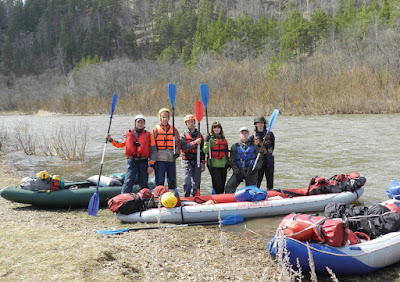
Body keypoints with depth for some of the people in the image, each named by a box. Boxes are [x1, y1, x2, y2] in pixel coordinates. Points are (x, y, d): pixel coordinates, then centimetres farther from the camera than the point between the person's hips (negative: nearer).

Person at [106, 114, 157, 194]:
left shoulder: (148, 135, 3)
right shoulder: (128, 133, 8)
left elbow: (153, 150, 2)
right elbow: (119, 144, 15)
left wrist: (151, 165, -4)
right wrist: (110, 139, -2)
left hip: (143, 162, 0)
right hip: (131, 162, 0)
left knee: (144, 184, 8)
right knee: (128, 182, -8)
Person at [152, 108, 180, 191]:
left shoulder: (174, 130, 12)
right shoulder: (155, 130, 5)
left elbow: (178, 143, 13)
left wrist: (177, 152, -5)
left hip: (171, 158, 2)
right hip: (160, 159, -2)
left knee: (172, 180, 8)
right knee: (159, 180, -2)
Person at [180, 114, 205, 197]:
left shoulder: (199, 134, 12)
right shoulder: (183, 135, 3)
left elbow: (202, 150, 14)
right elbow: (184, 147, -14)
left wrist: (203, 163, 9)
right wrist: (195, 143, -20)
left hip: (197, 161, 3)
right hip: (187, 161, -3)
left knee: (196, 183, 4)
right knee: (187, 182, -10)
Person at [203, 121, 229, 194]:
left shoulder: (223, 139, 15)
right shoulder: (210, 138, -5)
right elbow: (205, 151, -16)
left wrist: (228, 163, 23)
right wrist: (207, 141, -28)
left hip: (223, 165, 6)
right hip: (214, 165, -6)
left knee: (223, 184, 10)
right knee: (217, 185, -8)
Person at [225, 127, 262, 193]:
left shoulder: (254, 146, 6)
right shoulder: (235, 147, 5)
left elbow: (260, 159, 6)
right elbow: (232, 161, 1)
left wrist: (256, 168, -11)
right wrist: (237, 172, -11)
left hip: (251, 172, 1)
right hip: (239, 171, 0)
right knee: (228, 188, -16)